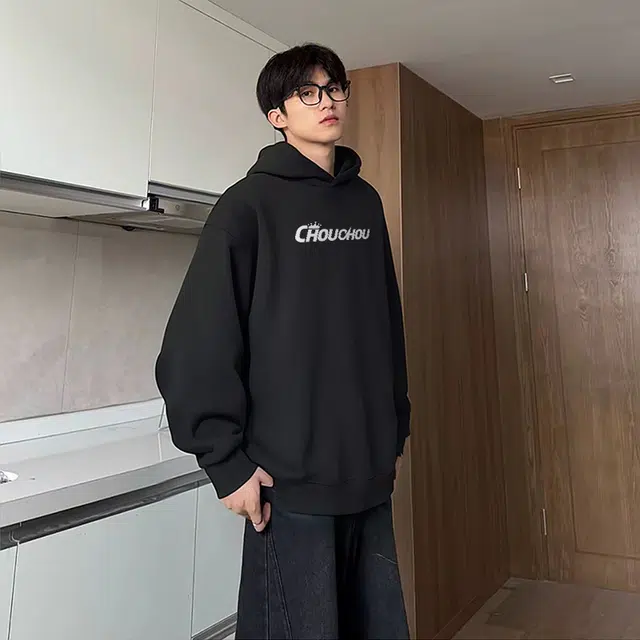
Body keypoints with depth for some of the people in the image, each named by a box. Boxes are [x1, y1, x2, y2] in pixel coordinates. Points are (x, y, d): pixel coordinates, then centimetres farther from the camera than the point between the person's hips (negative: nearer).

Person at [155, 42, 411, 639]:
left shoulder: (366, 202, 10)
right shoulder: (251, 203, -7)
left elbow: (387, 324, 12)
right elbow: (196, 344, -12)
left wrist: (393, 431, 12)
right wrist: (227, 463, -13)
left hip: (371, 478, 6)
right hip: (291, 483, -5)